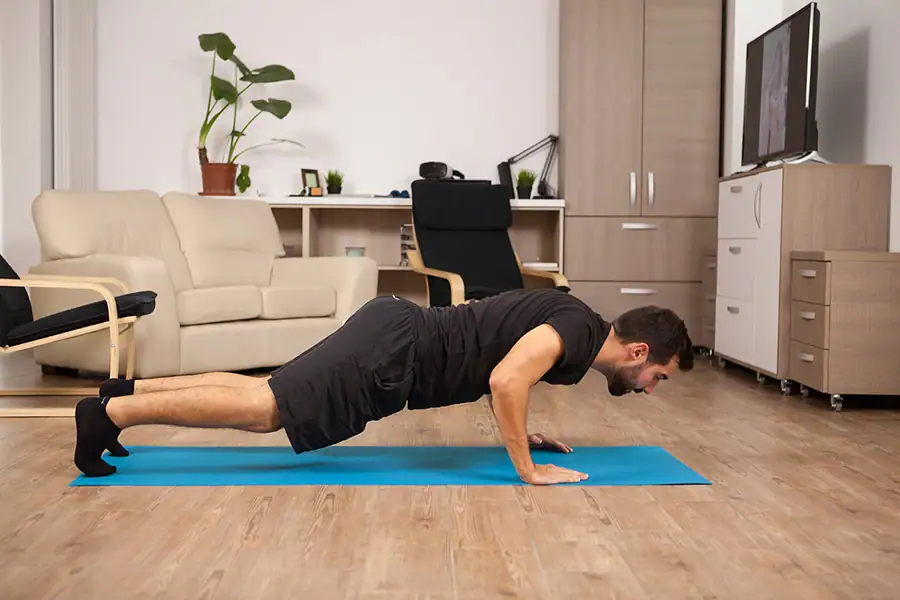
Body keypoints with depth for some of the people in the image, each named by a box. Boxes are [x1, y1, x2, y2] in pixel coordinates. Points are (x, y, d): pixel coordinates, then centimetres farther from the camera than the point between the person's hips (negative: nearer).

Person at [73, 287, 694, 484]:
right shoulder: (579, 329, -13)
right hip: (392, 353, -9)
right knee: (262, 408, -8)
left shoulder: (567, 319, 17)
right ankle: (110, 412, -3)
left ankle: (126, 390, 20)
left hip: (394, 335, 9)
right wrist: (529, 470, -21)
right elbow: (505, 380, -30)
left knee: (263, 394, 13)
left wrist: (524, 435, 27)